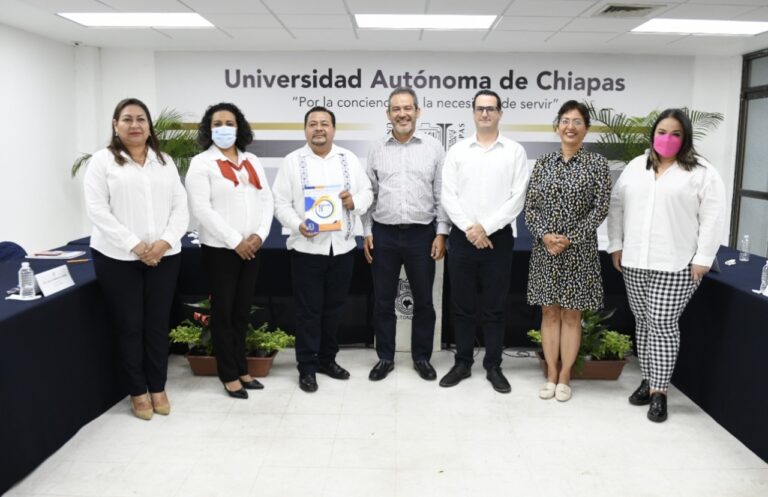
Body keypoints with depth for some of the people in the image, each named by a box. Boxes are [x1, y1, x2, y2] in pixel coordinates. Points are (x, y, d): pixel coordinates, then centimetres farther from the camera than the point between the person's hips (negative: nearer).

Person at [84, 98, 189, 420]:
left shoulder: (165, 162, 12)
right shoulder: (102, 160, 1)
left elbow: (180, 206, 5)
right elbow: (97, 209, -9)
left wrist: (165, 241, -11)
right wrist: (135, 245, -16)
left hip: (163, 256, 3)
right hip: (118, 257, -3)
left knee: (158, 324, 8)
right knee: (129, 326, 5)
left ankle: (158, 388, 22)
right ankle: (137, 392, 19)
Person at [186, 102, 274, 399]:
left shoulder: (251, 161, 13)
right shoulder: (201, 163, -4)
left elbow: (267, 201, 9)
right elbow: (201, 210, -13)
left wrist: (259, 235, -7)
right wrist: (235, 241, -16)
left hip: (251, 248, 5)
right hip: (220, 249, -5)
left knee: (242, 311, 12)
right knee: (223, 312, 4)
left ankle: (241, 369, 23)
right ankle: (229, 375, 13)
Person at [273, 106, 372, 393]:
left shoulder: (349, 159, 9)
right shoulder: (292, 161, 0)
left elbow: (367, 192, 8)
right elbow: (281, 203, -3)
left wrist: (355, 201, -13)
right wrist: (298, 225, -19)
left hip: (342, 246, 3)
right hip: (307, 246, -3)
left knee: (334, 307, 13)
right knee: (308, 310, 3)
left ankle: (327, 359, 29)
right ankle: (307, 367, 14)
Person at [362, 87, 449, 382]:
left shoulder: (433, 148, 2)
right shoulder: (377, 150, 6)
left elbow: (442, 195, 1)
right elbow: (368, 195, 8)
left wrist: (441, 233, -4)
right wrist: (367, 232, 2)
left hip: (422, 234, -1)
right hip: (384, 235, 1)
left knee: (423, 300, 8)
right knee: (383, 301, 8)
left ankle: (422, 357, 23)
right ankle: (385, 358, 22)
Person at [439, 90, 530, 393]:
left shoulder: (515, 151, 2)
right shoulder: (457, 151, 6)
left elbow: (517, 198, -5)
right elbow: (448, 196, -1)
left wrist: (486, 228, -13)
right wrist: (469, 228, -12)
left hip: (498, 238, -1)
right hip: (462, 237, 1)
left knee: (493, 308, 7)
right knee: (462, 306, 8)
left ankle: (493, 366, 18)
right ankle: (463, 363, 21)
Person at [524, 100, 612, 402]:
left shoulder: (597, 163, -2)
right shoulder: (543, 163, 5)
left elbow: (601, 208, -7)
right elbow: (529, 206, 3)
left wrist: (569, 238, -13)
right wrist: (544, 235, -12)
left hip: (579, 250, -2)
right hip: (544, 249, 2)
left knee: (571, 314, 6)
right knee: (549, 312, 8)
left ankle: (564, 377, 18)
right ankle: (551, 375, 19)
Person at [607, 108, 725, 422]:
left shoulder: (702, 172, -2)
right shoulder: (635, 167, 12)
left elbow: (712, 217, -6)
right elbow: (616, 206, 13)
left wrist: (703, 258, -11)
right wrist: (615, 245, 8)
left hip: (676, 265, -4)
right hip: (635, 262, 5)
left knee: (662, 324, -5)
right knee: (643, 322, 11)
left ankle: (659, 390, 5)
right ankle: (648, 379, 24)